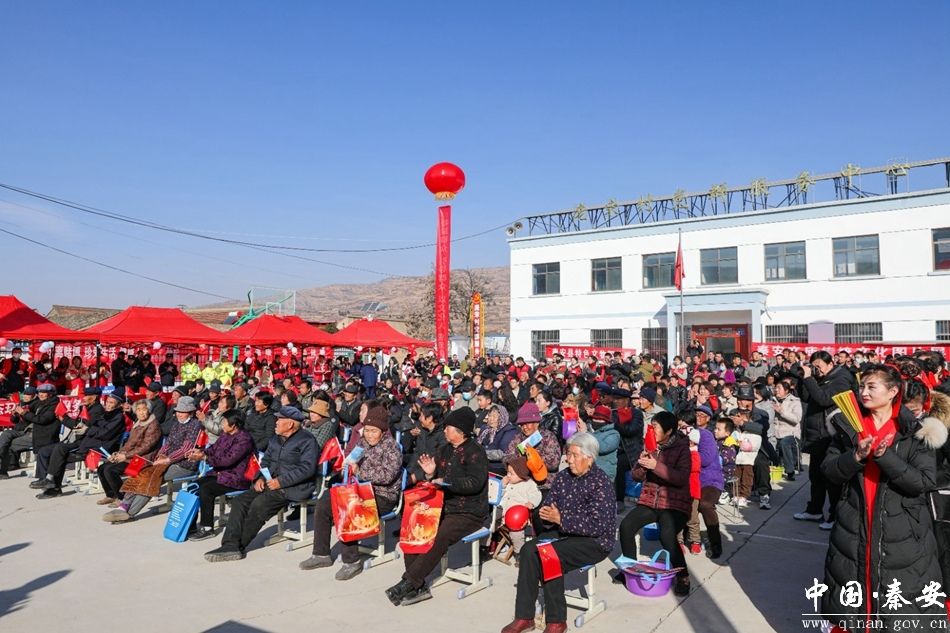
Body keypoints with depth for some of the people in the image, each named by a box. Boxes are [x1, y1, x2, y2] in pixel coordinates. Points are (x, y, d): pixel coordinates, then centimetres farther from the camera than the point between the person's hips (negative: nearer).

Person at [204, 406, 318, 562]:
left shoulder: (307, 441, -7)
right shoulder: (275, 439, 20)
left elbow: (307, 468, -17)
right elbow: (266, 460, 23)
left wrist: (281, 481, -19)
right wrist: (260, 477, 2)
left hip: (294, 487, -8)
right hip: (271, 483, 9)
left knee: (259, 504, -26)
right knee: (240, 501, -10)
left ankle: (238, 545, -14)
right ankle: (230, 545, -17)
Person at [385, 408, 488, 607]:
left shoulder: (475, 452, -9)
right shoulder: (446, 450, 15)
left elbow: (475, 483, -22)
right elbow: (437, 479, 20)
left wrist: (445, 483, -23)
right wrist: (430, 474, -2)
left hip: (469, 513, -8)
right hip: (444, 507, 8)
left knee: (438, 539, -30)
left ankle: (408, 582, -20)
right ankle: (418, 587, -10)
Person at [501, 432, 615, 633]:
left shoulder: (601, 483, -12)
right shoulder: (563, 476, 8)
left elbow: (598, 525, -20)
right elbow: (548, 504, 11)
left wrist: (560, 519, -25)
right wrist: (543, 513, -15)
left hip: (595, 541, -6)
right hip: (562, 533, 6)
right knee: (529, 549, -21)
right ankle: (524, 616, -15)